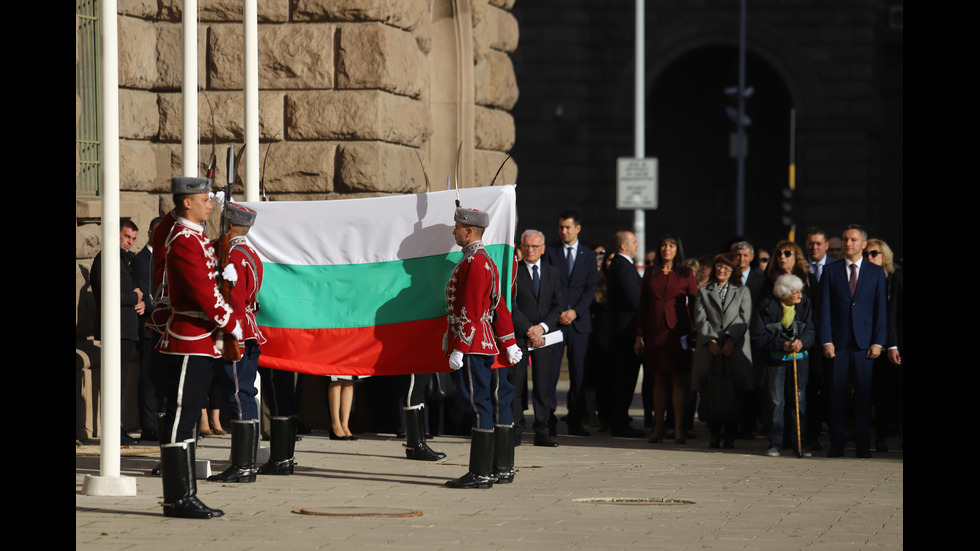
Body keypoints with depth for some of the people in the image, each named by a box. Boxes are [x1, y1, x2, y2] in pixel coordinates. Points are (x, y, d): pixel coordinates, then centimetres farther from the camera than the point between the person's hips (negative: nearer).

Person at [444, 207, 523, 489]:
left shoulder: (474, 263, -15)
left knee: (480, 405, -8)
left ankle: (480, 474, -7)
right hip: (488, 347, 10)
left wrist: (458, 349, -19)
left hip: (473, 348, -10)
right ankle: (502, 469, 16)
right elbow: (499, 307, 20)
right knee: (497, 403, 11)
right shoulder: (486, 261, 17)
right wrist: (510, 344, 23)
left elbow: (470, 311, -19)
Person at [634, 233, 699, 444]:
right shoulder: (650, 274, 11)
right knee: (659, 379, 4)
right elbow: (642, 305, 12)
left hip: (678, 331, -2)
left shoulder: (686, 274, 5)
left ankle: (679, 428, -4)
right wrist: (639, 335, 6)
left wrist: (693, 334, -8)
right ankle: (658, 428, 6)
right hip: (655, 331, 2)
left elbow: (693, 304, 2)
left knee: (678, 379, -5)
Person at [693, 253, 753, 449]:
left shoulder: (742, 292, 14)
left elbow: (744, 319, 3)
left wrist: (731, 340, -10)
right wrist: (710, 340, -9)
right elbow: (700, 319, 6)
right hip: (710, 349, 1)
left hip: (735, 349, -1)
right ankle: (714, 434, 1)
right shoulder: (703, 291, 16)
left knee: (733, 394, -5)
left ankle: (730, 436, -1)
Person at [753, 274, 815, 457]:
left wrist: (801, 342, -22)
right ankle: (775, 444, 6)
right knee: (776, 400, -1)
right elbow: (759, 336, -9)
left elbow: (811, 330, -1)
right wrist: (782, 344, -20)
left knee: (799, 399, 0)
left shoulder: (805, 303, -4)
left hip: (799, 358, 1)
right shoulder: (768, 306, -10)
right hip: (776, 358, -1)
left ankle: (800, 443, 7)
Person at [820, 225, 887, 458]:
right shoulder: (831, 271, 8)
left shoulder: (876, 272, 8)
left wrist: (878, 342, -4)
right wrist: (826, 340, -5)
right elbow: (825, 308, 5)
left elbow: (881, 308, 4)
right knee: (837, 393, 0)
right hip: (838, 341, 1)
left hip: (864, 342, -1)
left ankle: (863, 444, 4)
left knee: (863, 393, -1)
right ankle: (837, 443, 5)